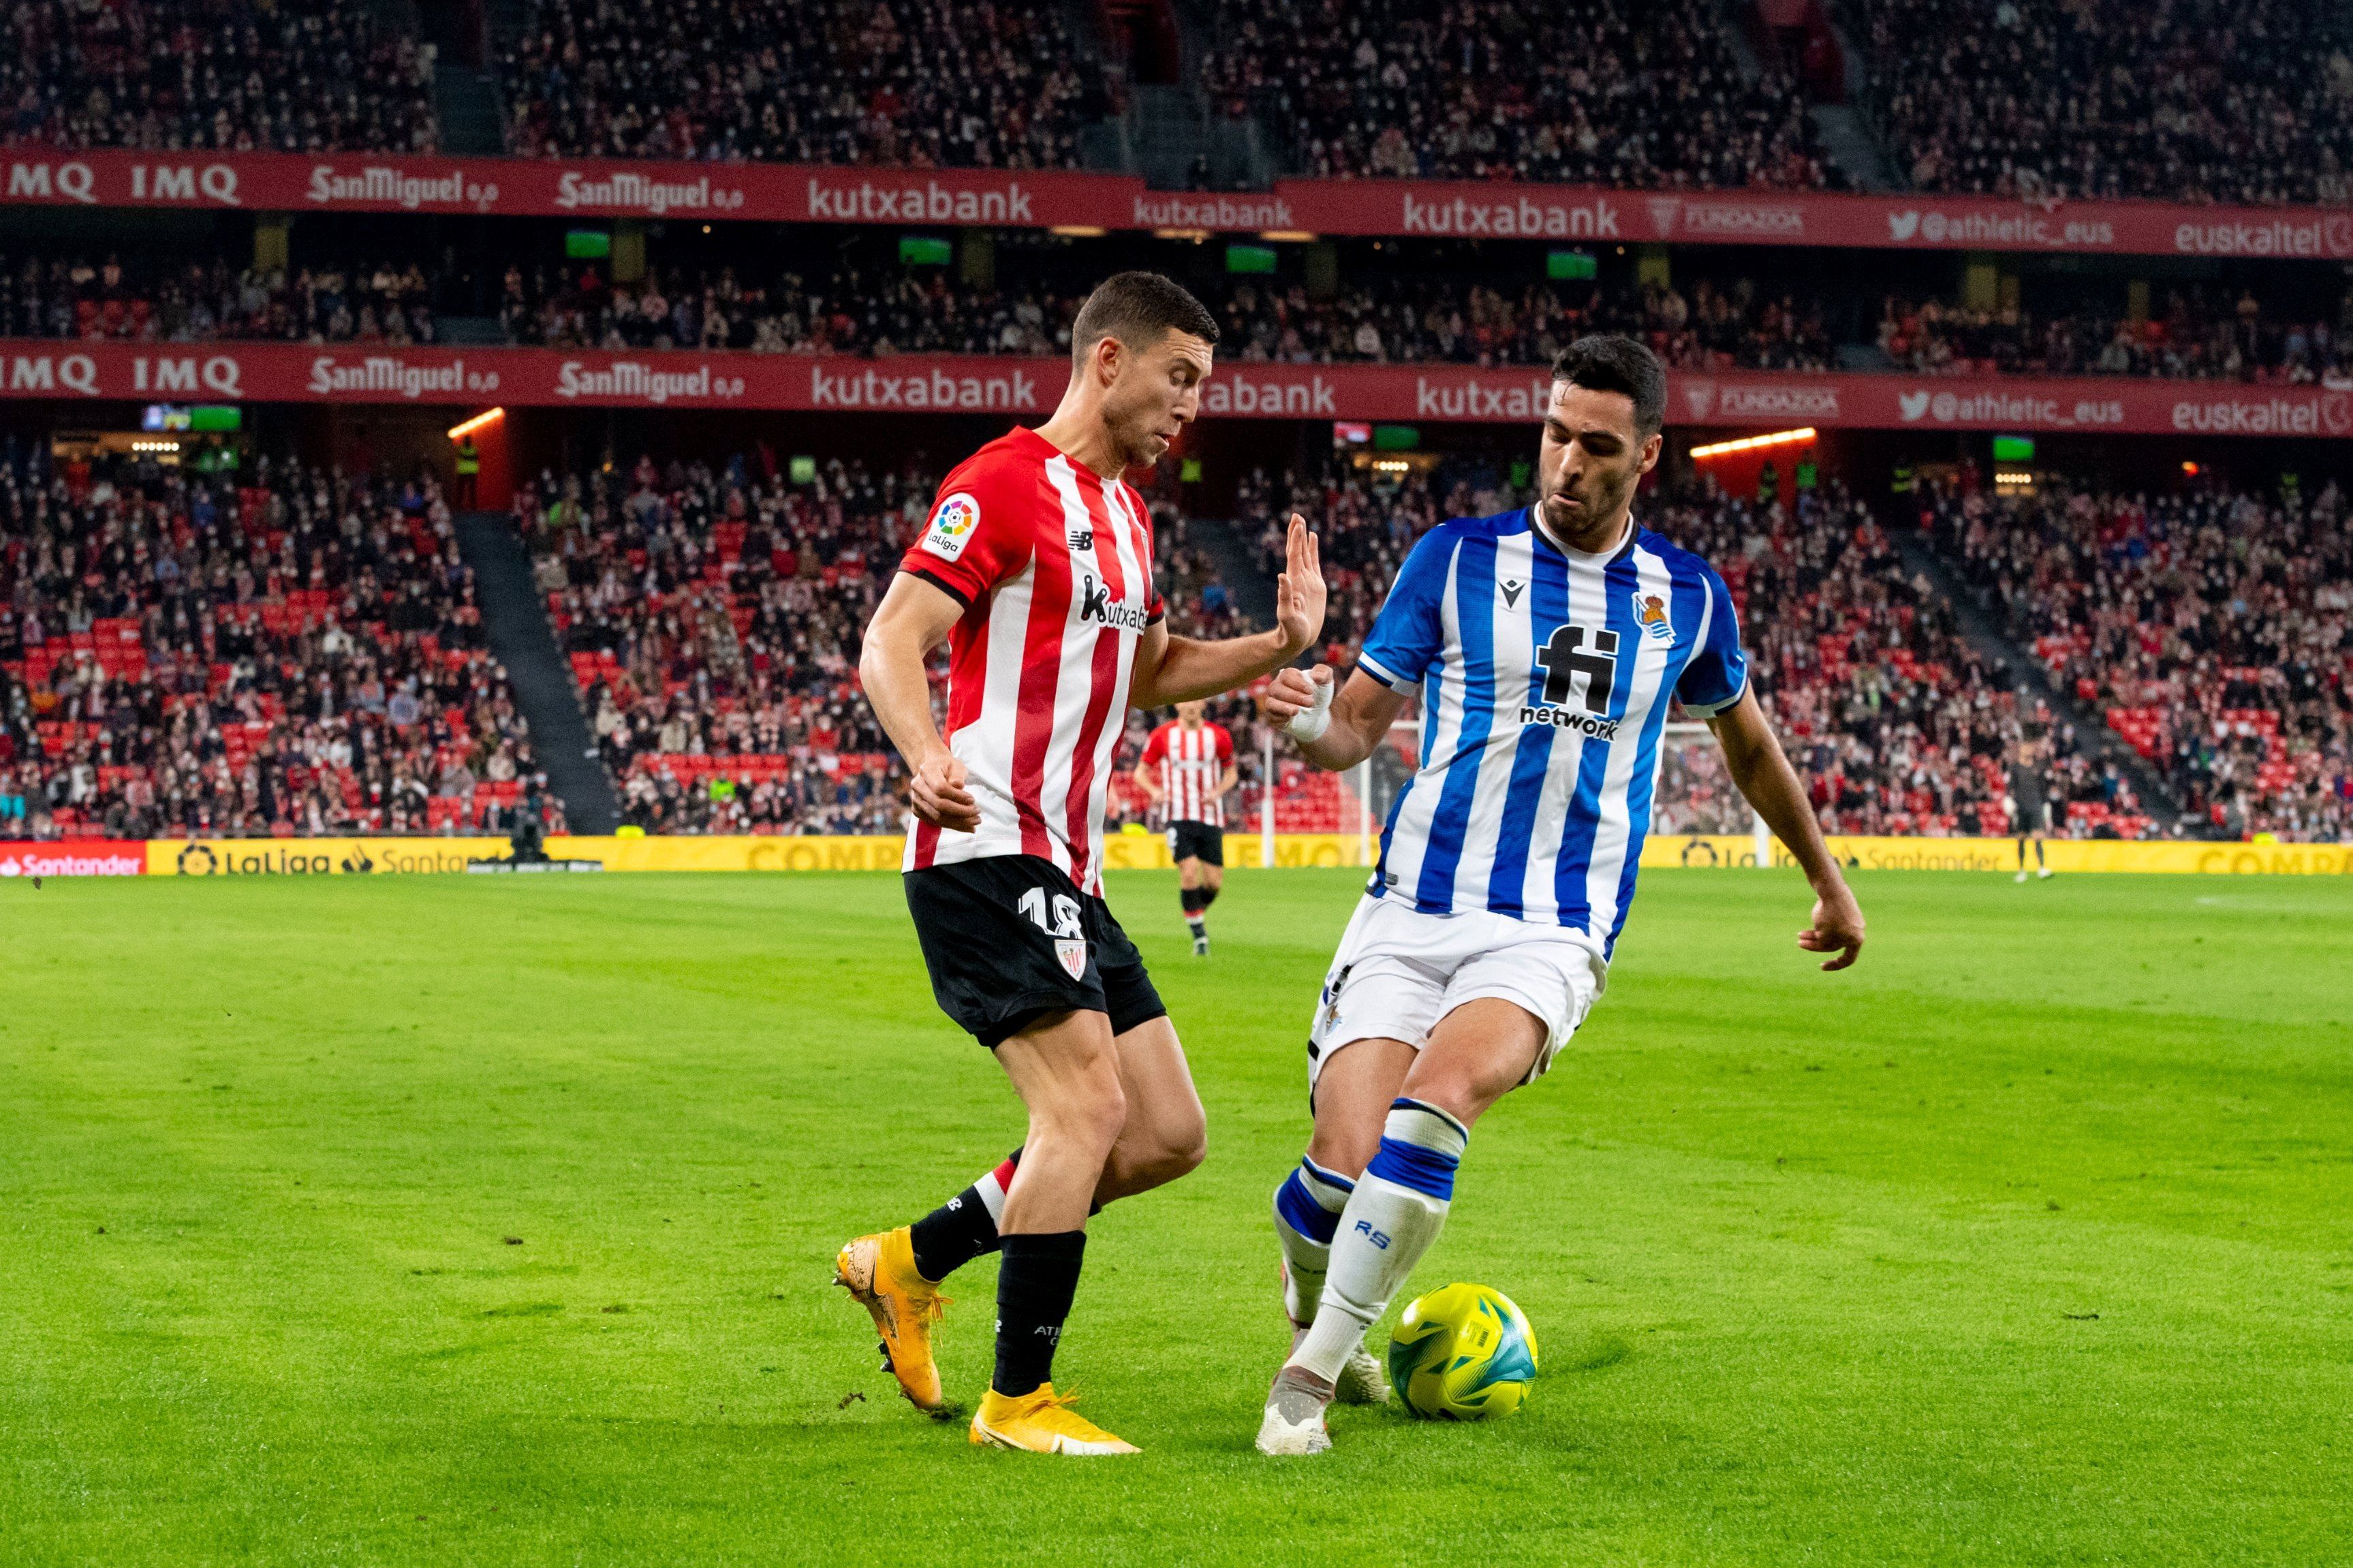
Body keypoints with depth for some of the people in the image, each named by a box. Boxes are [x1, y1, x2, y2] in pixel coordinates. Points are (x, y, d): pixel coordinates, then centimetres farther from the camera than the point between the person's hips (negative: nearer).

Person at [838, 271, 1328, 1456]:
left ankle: (909, 1263, 18)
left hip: (1067, 874, 10)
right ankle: (1018, 1399, -7)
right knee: (1087, 1103, -18)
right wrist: (926, 757, -37)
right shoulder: (1006, 484, -9)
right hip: (988, 852, -10)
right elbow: (891, 642, -17)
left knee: (1167, 1136, 5)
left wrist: (1276, 648, 14)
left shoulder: (1123, 510, 19)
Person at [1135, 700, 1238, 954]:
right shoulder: (1162, 736, 0)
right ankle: (1199, 935, -3)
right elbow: (1141, 772, 8)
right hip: (1178, 816, -2)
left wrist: (1217, 792, -6)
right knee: (1189, 873, -16)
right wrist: (1155, 791, -13)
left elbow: (1231, 771, 14)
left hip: (1211, 817, 2)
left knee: (1214, 882, -1)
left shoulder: (1218, 736, 3)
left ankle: (1197, 911, 31)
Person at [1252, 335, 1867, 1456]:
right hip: (1412, 914, 0)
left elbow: (1747, 740, 26)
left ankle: (1315, 1369, -18)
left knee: (1435, 1102, -30)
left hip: (1554, 936, 0)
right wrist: (1306, 725, -21)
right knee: (1344, 1161, -16)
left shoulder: (1687, 597, 9)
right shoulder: (1458, 559, 3)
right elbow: (1359, 722, 3)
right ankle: (1314, 1318, 21)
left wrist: (1828, 880, 36)